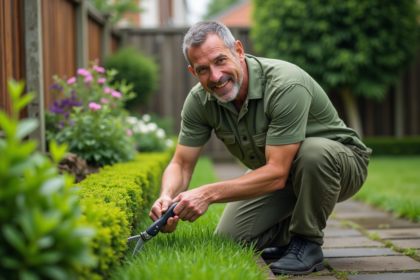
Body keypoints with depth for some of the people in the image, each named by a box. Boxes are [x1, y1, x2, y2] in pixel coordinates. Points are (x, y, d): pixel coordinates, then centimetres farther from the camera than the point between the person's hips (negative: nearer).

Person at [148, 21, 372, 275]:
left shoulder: (286, 85, -36)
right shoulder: (199, 101, -15)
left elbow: (277, 173, -39)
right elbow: (181, 164, -10)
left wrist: (208, 194, -44)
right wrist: (167, 197, -33)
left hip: (339, 161, -5)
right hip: (275, 171, 5)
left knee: (313, 152, -40)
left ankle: (307, 243, -16)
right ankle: (290, 231, 19)